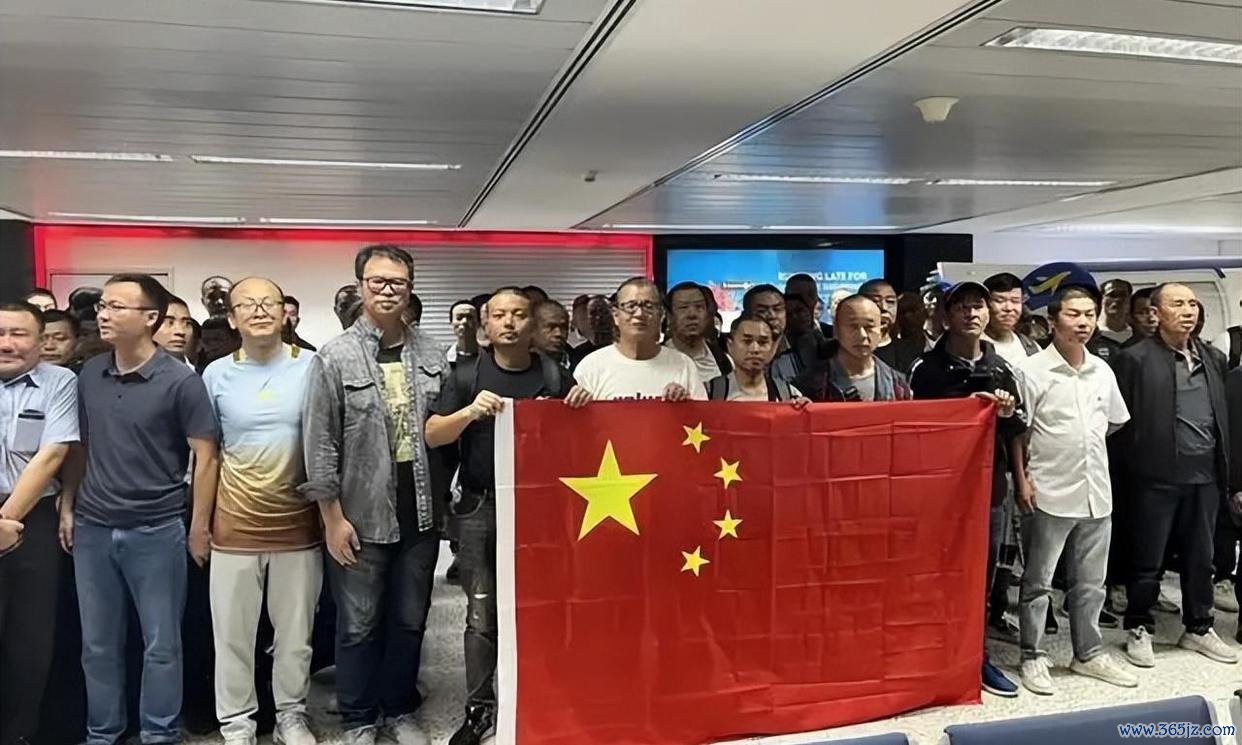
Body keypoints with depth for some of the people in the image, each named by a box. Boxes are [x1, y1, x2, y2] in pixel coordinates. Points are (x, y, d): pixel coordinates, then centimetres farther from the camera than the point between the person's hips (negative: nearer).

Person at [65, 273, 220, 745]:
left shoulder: (181, 381, -11)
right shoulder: (89, 376, 4)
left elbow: (206, 456, -8)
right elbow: (79, 447, 14)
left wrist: (200, 527, -8)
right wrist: (67, 506, 8)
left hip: (157, 531, -4)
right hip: (92, 529, 4)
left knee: (161, 643, 8)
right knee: (98, 644, 15)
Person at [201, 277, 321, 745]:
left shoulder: (312, 366, -4)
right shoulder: (217, 374, 0)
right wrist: (200, 520, 7)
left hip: (298, 523, -1)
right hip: (234, 526, 1)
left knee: (294, 632, 12)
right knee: (232, 633, 10)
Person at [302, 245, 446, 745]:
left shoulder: (430, 353, 4)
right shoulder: (335, 358, -7)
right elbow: (320, 443, -7)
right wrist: (333, 517, -8)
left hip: (420, 512, 3)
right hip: (362, 515, -3)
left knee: (409, 621, 15)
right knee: (359, 625, 9)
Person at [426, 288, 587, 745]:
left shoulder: (553, 375, 4)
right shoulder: (467, 376, 3)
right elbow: (432, 436, -3)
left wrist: (583, 409, -13)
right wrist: (471, 411, -20)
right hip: (480, 508, 0)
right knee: (482, 616, 6)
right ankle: (479, 708, 20)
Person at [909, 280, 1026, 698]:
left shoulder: (1001, 368, 9)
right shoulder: (928, 368, -4)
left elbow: (1015, 431, 15)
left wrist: (1008, 413, -6)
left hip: (991, 484, 4)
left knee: (983, 576, 12)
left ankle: (977, 657, 26)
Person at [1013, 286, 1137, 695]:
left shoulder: (1102, 370, 7)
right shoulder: (1032, 370, -10)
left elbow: (1115, 421, 22)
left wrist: (1082, 446, 14)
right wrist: (1022, 481, -13)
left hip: (1096, 492, 6)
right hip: (1049, 493, -5)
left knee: (1090, 582, 16)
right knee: (1038, 582, 5)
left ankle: (1088, 653, 30)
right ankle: (1033, 658, 16)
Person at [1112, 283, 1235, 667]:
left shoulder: (1214, 359, 12)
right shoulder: (1135, 358, -7)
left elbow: (1224, 417, 14)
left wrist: (1226, 470, 10)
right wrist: (1135, 467, -8)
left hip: (1205, 475, 6)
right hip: (1158, 476, -5)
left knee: (1200, 558, 16)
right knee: (1147, 560, 5)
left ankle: (1198, 628, 31)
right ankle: (1139, 630, 19)